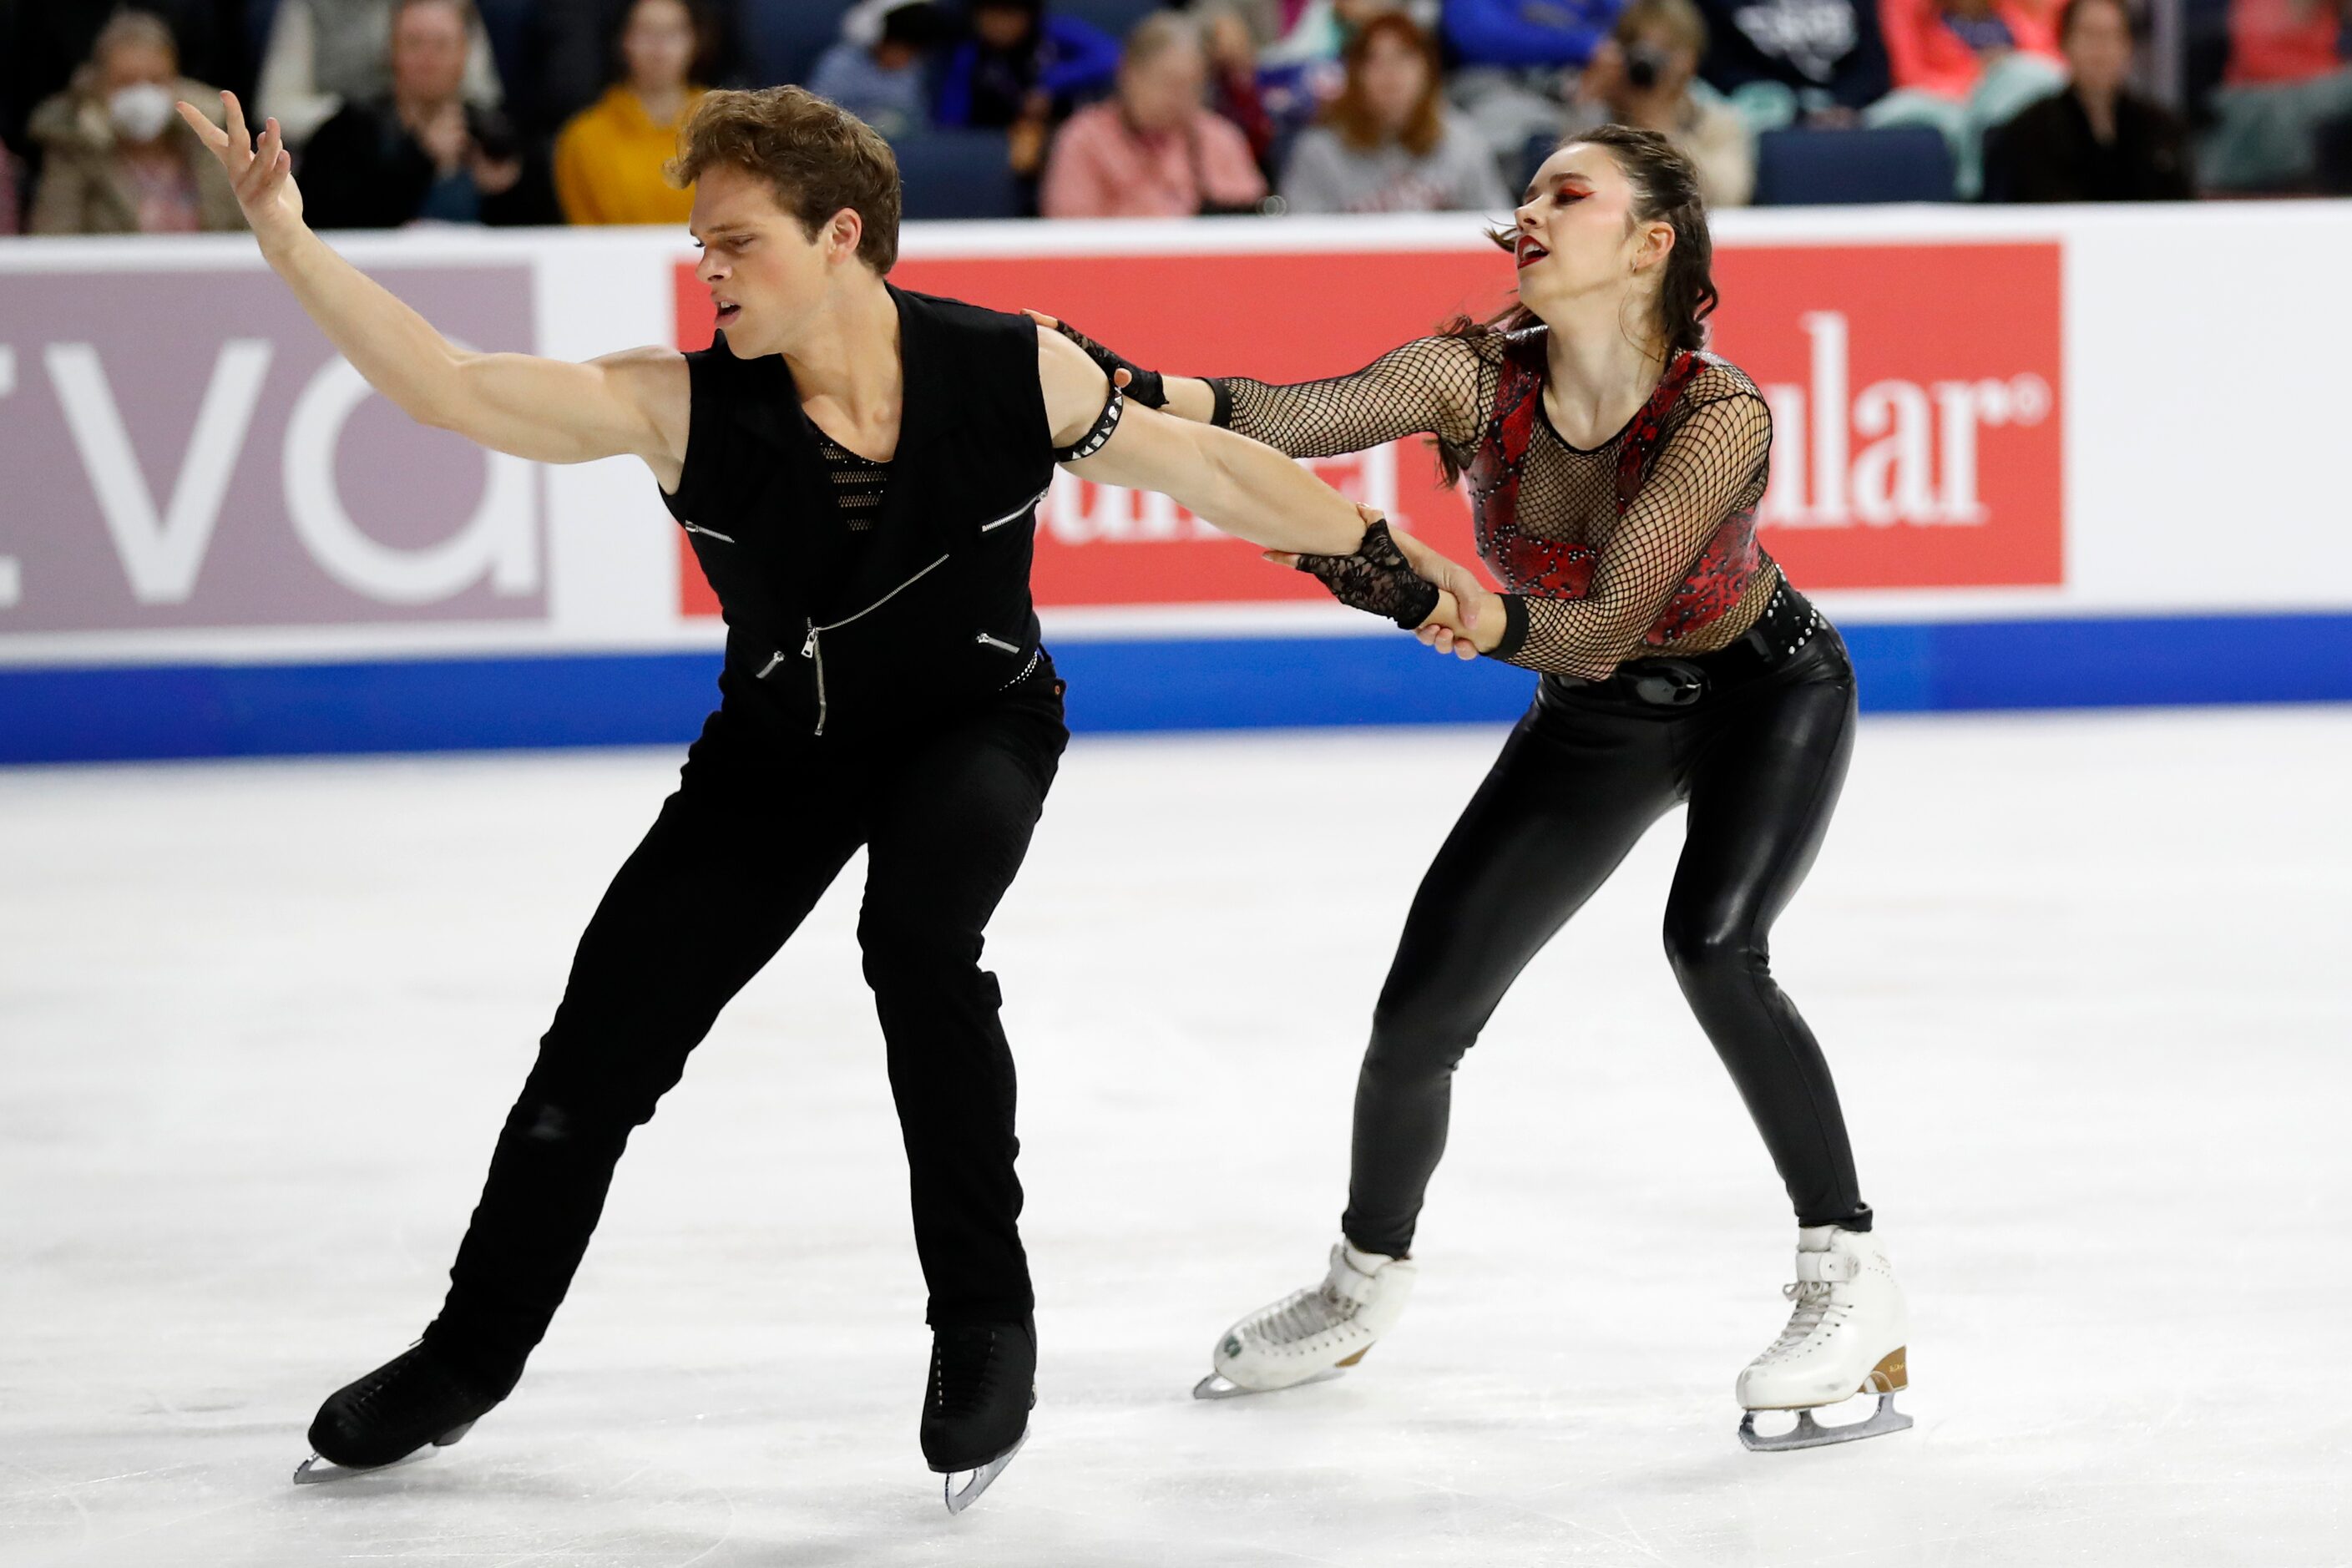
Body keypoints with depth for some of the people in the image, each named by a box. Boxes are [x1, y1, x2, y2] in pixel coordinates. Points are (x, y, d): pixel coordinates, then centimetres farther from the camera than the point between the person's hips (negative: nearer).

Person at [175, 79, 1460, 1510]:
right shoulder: (684, 407, -23)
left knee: (918, 927, -33)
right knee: (603, 1041, 1)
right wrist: (290, 240, -41)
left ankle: (987, 1320, -15)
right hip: (781, 748, 2)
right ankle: (471, 1361, 26)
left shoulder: (1014, 373, -23)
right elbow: (455, 389, -29)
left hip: (979, 727, -2)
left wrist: (1396, 567, -5)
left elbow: (1210, 468, -11)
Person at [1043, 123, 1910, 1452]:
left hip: (1764, 691, -4)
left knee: (1715, 942, -31)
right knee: (1422, 1006, 0)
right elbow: (1306, 417, -39)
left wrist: (1493, 621, -59)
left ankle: (1853, 1286, -17)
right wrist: (1147, 392, -58)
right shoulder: (1479, 374, -22)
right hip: (1595, 722, 5)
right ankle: (1366, 1283, 29)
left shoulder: (1721, 413, -32)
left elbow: (1605, 624, -39)